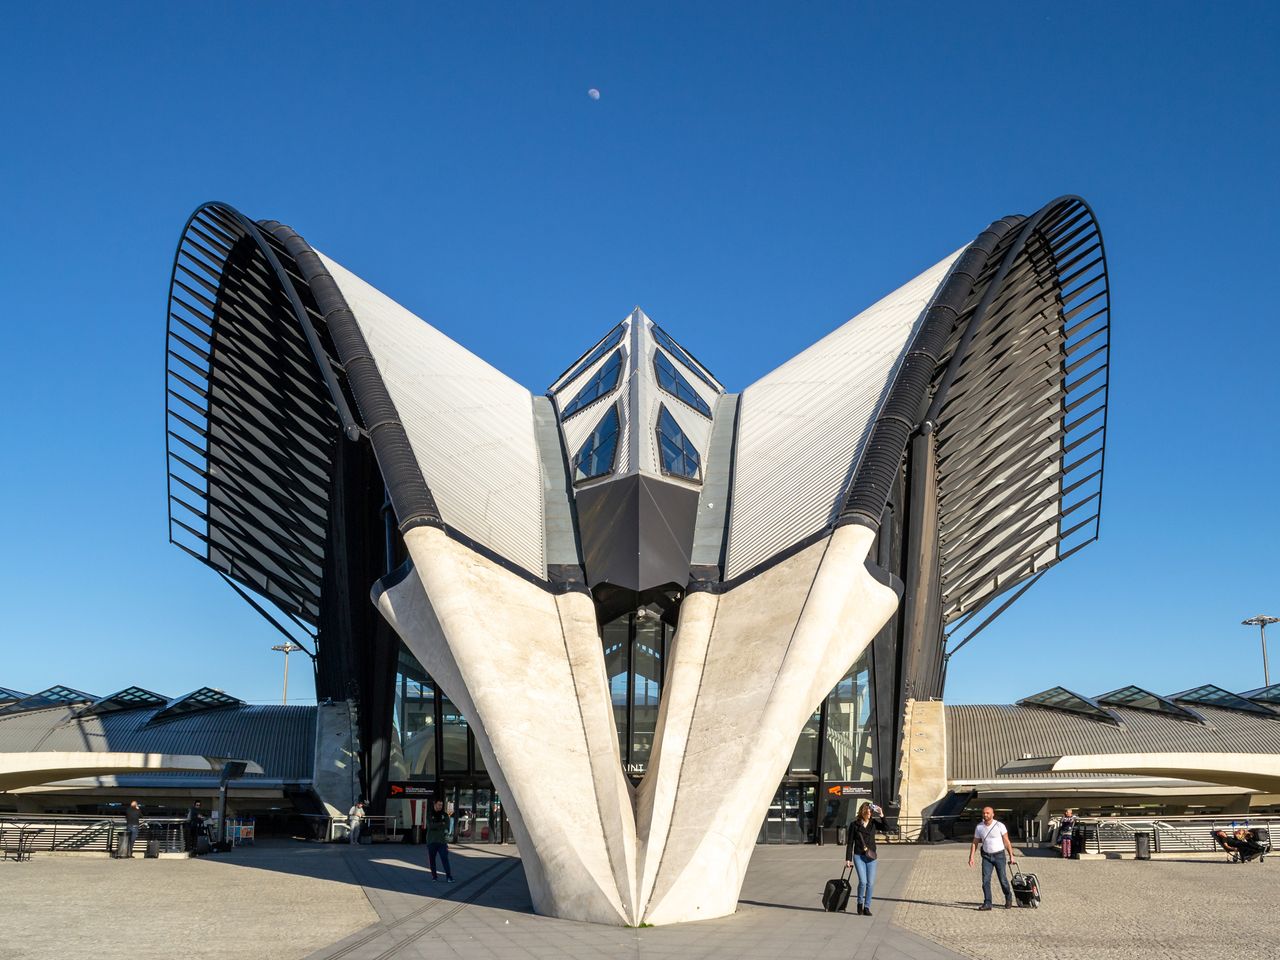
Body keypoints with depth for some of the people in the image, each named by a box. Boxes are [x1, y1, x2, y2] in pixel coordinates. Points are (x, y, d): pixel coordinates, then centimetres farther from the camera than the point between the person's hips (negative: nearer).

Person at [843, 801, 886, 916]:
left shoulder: (874, 823, 3)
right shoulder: (854, 824, -1)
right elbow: (850, 843, 1)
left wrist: (882, 815, -20)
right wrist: (848, 859, -2)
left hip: (871, 857, 2)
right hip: (858, 856, -2)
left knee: (870, 883, 1)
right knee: (862, 881, -13)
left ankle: (867, 907, 13)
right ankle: (860, 902, 10)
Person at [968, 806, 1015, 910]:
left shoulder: (999, 826, -9)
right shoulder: (979, 827, 1)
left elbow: (1006, 842, -3)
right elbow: (975, 843, 6)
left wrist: (1011, 856, -5)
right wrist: (971, 857, -1)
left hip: (999, 855, -3)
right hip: (986, 856, 3)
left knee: (1003, 879, 3)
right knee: (985, 880, -7)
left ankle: (1008, 898, 29)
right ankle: (987, 903, -4)